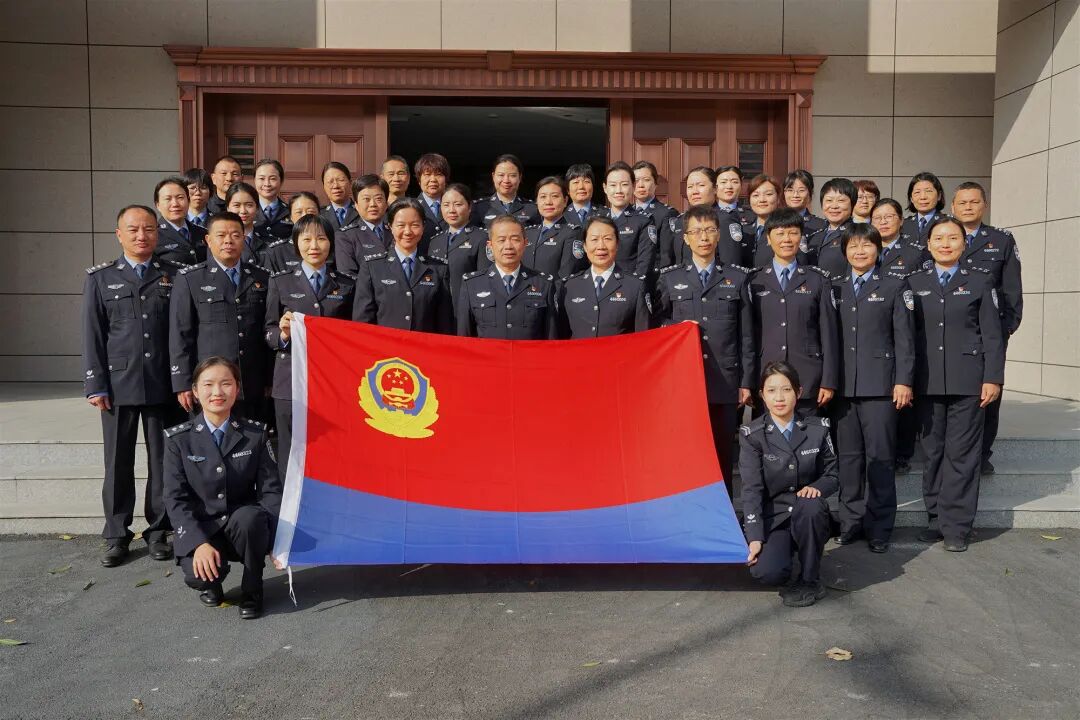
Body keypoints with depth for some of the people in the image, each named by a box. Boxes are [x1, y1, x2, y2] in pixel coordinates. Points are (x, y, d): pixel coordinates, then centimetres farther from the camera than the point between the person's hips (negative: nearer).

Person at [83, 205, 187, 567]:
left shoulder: (176, 275, 6)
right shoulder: (100, 278, 8)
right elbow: (92, 335, 4)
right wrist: (95, 385, -2)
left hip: (164, 385, 0)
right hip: (119, 384, 0)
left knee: (162, 461, 7)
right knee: (118, 463, 7)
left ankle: (158, 531, 19)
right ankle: (117, 536, 18)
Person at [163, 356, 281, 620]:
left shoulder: (255, 433, -2)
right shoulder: (179, 439, -4)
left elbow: (270, 489, -4)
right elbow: (175, 498, -7)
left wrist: (275, 539, -18)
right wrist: (200, 543, -21)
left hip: (243, 526, 1)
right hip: (199, 528, 0)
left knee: (249, 517, -35)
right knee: (198, 575, -31)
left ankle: (252, 590, -7)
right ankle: (211, 583, 10)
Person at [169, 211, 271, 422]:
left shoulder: (262, 278, 11)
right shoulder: (189, 279, 4)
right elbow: (180, 335, 2)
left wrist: (270, 381, 9)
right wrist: (183, 385, -3)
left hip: (253, 388, 2)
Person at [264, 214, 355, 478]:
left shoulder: (347, 285, 11)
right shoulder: (281, 282, 8)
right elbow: (268, 332, 7)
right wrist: (282, 334, -14)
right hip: (291, 382, -1)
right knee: (291, 454, 3)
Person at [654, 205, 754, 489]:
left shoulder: (738, 277, 10)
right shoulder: (669, 278, 10)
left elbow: (746, 334, 7)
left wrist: (746, 381, 4)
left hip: (725, 382, 0)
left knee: (722, 454, 3)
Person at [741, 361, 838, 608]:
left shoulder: (818, 428, -2)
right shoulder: (752, 434, -8)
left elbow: (831, 475, 5)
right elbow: (752, 488, -12)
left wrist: (816, 488, -20)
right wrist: (755, 538, -20)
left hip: (807, 514, 1)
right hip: (772, 516, -1)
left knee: (810, 505, -36)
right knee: (766, 572, -28)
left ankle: (810, 581, -13)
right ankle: (785, 550, 12)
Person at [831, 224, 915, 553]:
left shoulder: (895, 287, 5)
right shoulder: (835, 289, 13)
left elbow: (904, 338, 0)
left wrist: (903, 381, -7)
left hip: (880, 386, -3)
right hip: (843, 386, 3)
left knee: (880, 458, -1)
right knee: (848, 457, 7)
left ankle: (879, 528, 8)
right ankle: (851, 522, 17)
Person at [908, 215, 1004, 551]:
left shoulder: (980, 281, 6)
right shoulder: (915, 282, 10)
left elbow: (992, 334, 2)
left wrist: (993, 378, -5)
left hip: (967, 382, -2)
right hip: (927, 382, 2)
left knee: (962, 454, -1)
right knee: (933, 452, 8)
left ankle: (956, 526, 7)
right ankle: (936, 519, 19)